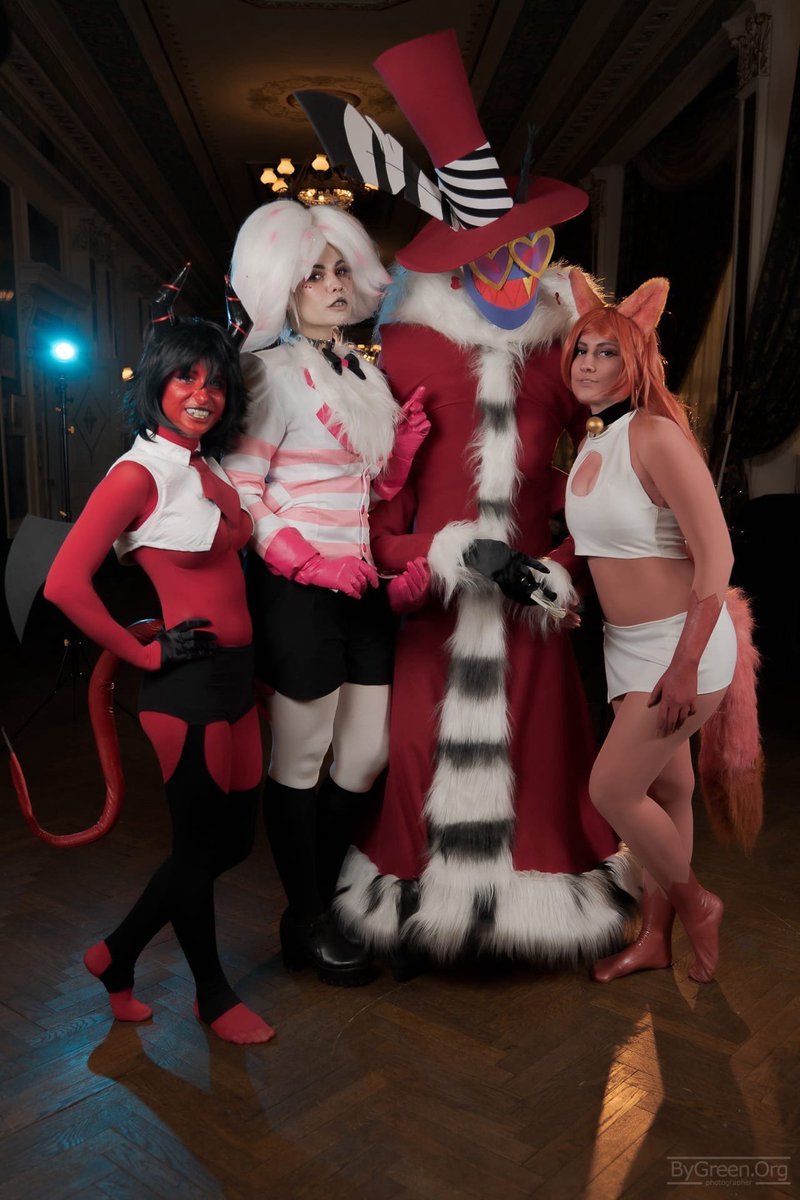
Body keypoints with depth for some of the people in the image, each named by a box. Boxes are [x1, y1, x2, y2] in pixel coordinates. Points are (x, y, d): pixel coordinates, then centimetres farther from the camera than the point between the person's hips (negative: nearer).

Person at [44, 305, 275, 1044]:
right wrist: (143, 653, -14)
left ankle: (118, 955, 35)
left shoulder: (210, 468, 11)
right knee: (200, 843, 9)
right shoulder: (141, 473, -14)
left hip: (236, 676, 9)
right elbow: (65, 583, -21)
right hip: (187, 684, -8)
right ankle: (214, 997, 32)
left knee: (236, 836, 17)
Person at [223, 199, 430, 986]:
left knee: (368, 754, 12)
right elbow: (239, 495, -13)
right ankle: (304, 922, 20)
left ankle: (325, 891, 32)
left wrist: (409, 434, 1)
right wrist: (314, 565, -19)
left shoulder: (366, 374, 14)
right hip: (298, 591, -7)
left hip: (363, 588, 8)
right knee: (301, 759, 4)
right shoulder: (276, 374, -7)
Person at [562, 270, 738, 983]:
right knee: (668, 789, 17)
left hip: (682, 642, -7)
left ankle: (696, 903, 20)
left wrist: (685, 664, -24)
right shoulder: (591, 444, 7)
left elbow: (716, 555, -22)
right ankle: (656, 938, 30)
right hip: (628, 643, 7)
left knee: (611, 790, -5)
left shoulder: (656, 436, -18)